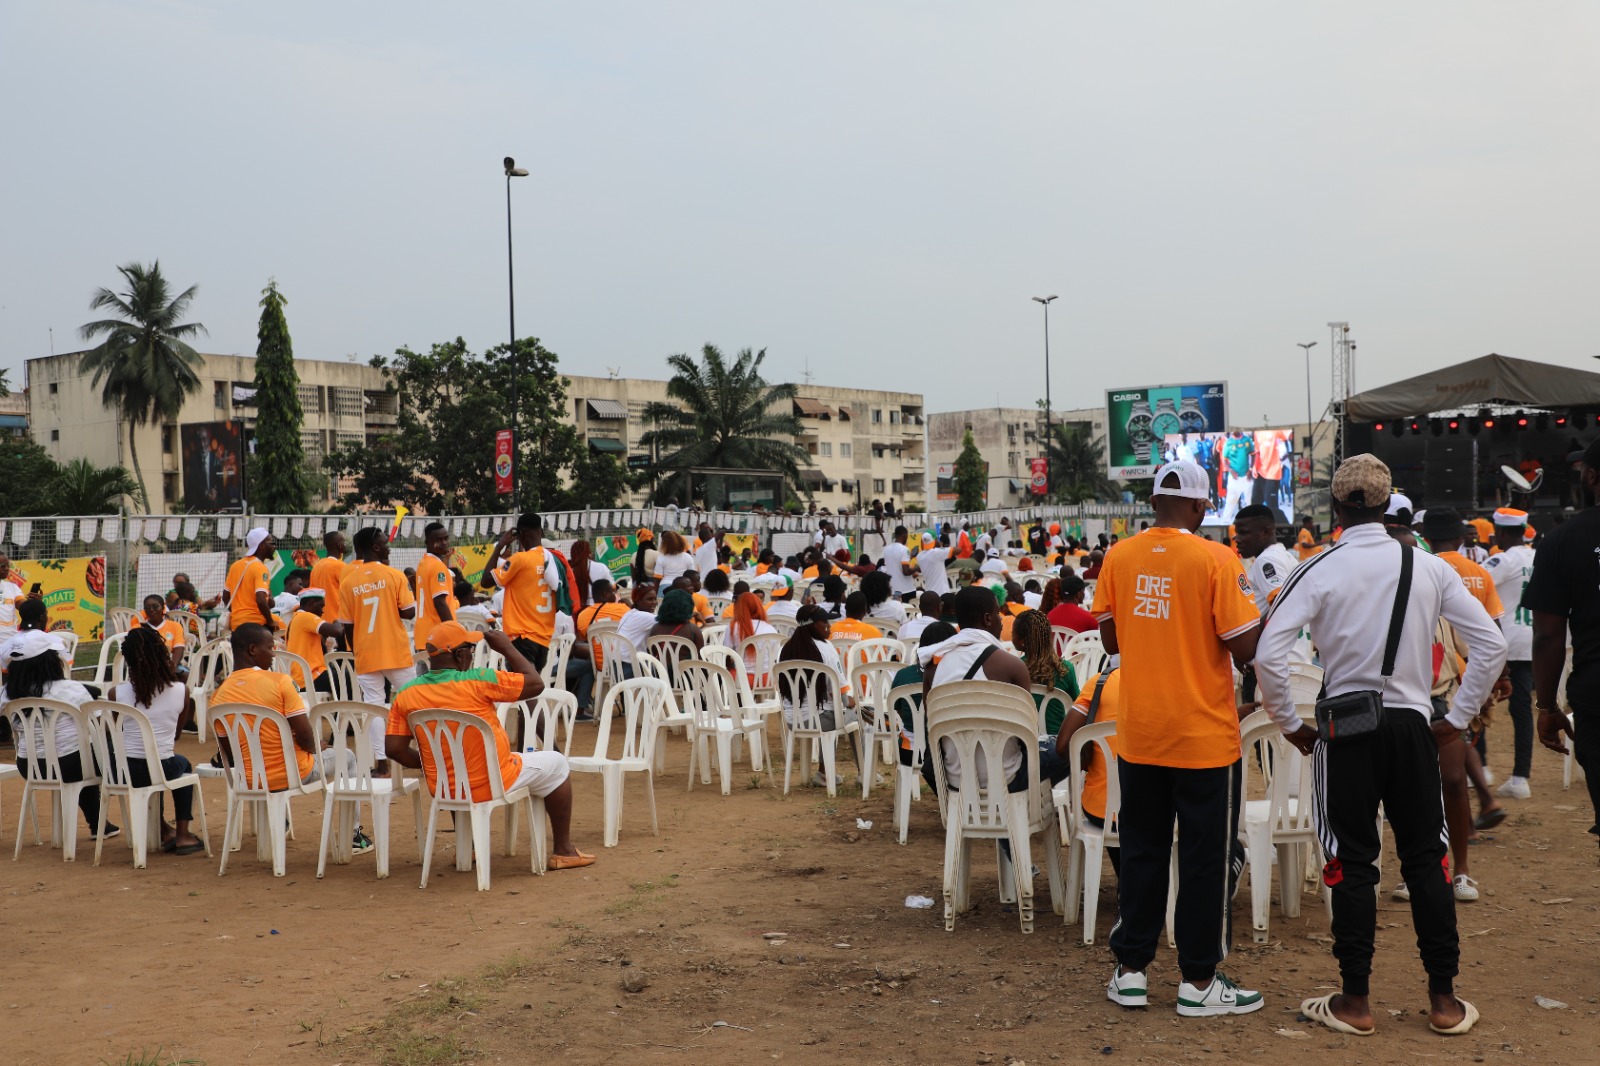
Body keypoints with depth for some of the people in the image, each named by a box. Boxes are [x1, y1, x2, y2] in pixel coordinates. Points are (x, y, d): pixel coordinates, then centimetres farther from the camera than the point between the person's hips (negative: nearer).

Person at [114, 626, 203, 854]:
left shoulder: (117, 694, -9)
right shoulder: (181, 691, -8)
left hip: (124, 773, 1)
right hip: (162, 771, -1)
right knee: (182, 764, 35)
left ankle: (163, 831, 39)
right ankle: (183, 834, 28)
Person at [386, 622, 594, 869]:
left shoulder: (405, 694, -7)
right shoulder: (477, 681, -20)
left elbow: (394, 749, -6)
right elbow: (536, 683, -13)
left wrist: (431, 764, 10)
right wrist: (508, 648, -2)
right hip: (492, 784, -5)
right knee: (556, 763, 17)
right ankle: (563, 851, 20)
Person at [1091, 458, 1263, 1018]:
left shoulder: (1118, 557, -2)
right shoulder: (1216, 560, -14)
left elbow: (1112, 641, 5)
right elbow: (1244, 647, -15)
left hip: (1139, 734, 4)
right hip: (1204, 735, -4)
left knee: (1141, 851, 15)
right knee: (1205, 857, 8)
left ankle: (1130, 970, 21)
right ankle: (1198, 981, 15)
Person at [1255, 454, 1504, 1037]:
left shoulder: (1319, 570, -9)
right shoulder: (1430, 567, -1)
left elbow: (1268, 655, -16)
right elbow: (1491, 643, -2)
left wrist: (1290, 723, -3)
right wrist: (1458, 716, 6)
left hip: (1346, 728, -2)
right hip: (1412, 726, 2)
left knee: (1352, 862, 6)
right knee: (1426, 858, 11)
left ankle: (1355, 1000, 13)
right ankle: (1443, 999, 18)